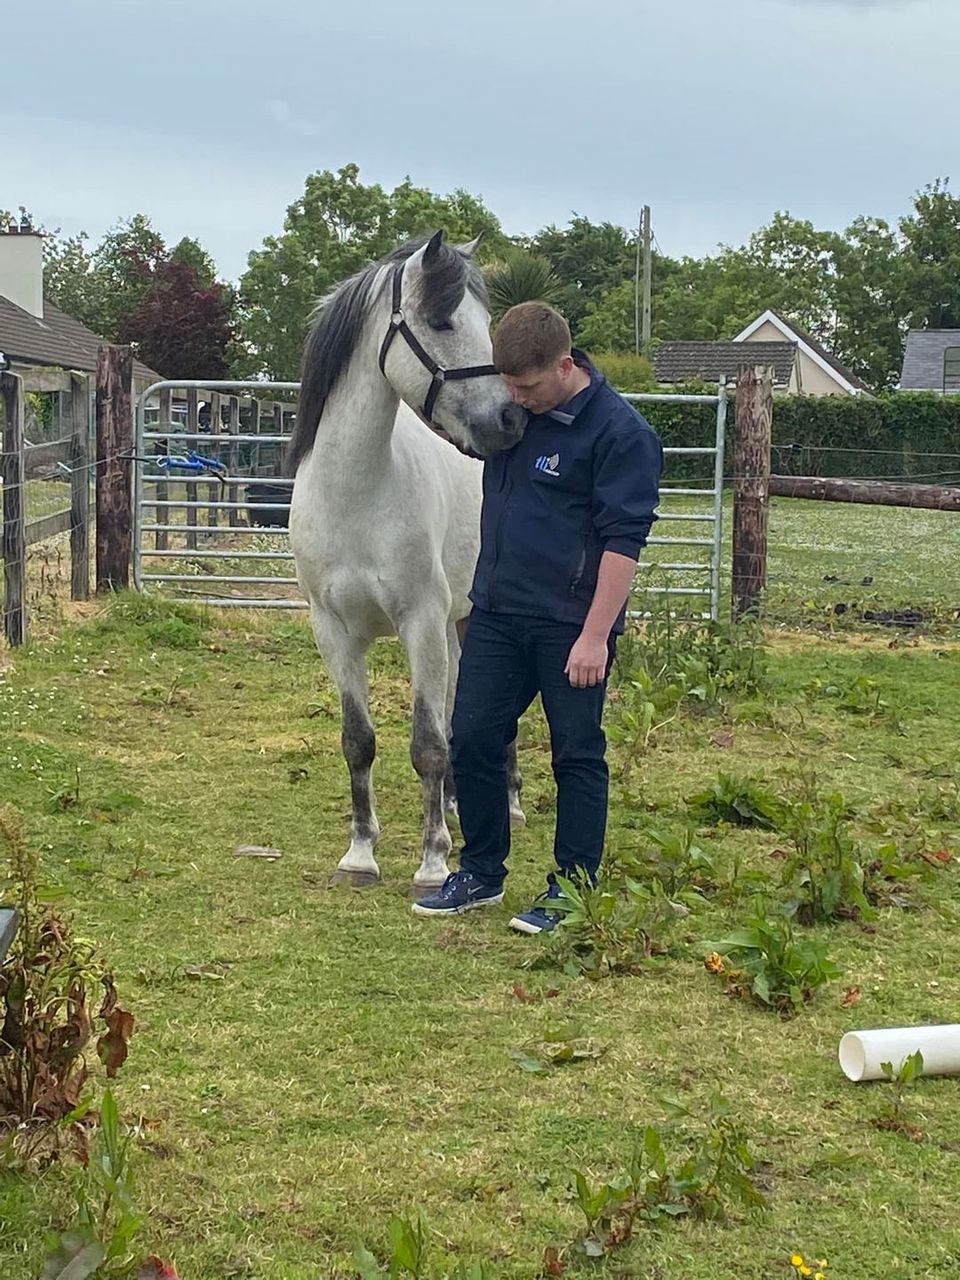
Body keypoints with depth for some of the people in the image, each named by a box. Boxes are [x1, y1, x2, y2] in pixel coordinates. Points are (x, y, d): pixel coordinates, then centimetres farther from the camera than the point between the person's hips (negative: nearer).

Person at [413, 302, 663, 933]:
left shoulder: (620, 431, -15)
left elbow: (624, 541, -18)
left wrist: (595, 636, -21)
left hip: (570, 624, -7)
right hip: (495, 611, 7)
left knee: (577, 756, 4)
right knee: (472, 739, 9)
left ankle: (572, 889, 14)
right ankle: (482, 873, 24)